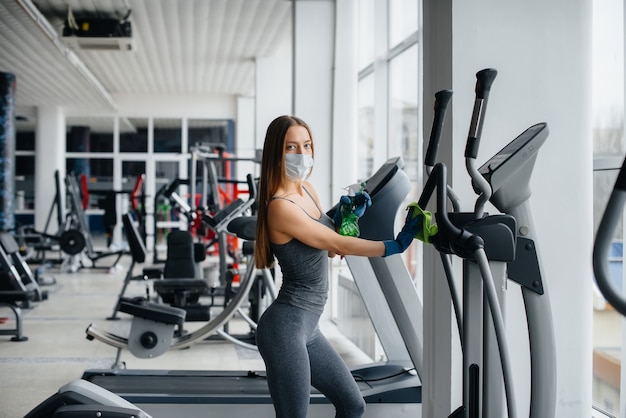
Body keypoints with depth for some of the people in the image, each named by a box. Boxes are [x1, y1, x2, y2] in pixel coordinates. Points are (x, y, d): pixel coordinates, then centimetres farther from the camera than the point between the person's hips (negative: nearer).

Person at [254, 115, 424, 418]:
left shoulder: (307, 190, 9)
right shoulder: (280, 207, -19)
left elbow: (329, 248, 16)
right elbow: (337, 245, -19)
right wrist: (395, 246, -17)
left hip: (307, 327, 10)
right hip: (285, 326, -10)